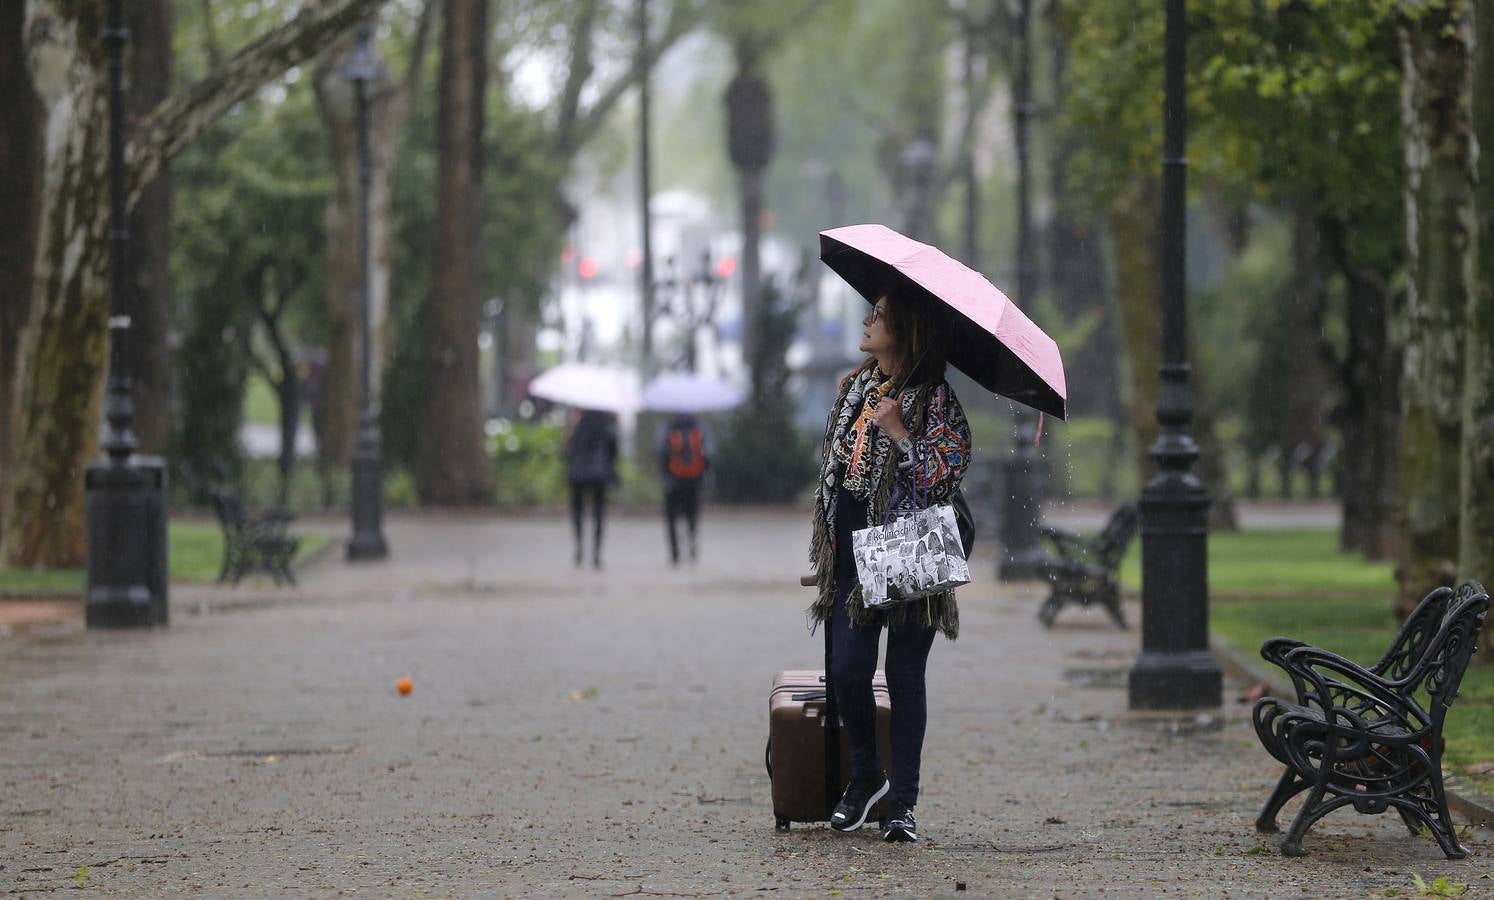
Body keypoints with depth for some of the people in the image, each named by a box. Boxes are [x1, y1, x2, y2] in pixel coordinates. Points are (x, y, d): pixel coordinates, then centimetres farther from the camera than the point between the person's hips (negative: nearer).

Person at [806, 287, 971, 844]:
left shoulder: (934, 401, -7)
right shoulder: (856, 386, 12)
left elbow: (945, 476, -13)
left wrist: (899, 433, -20)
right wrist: (823, 552, 21)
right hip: (852, 552, 5)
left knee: (904, 677, -2)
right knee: (847, 669, -4)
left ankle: (902, 802, 4)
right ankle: (865, 776, 18)